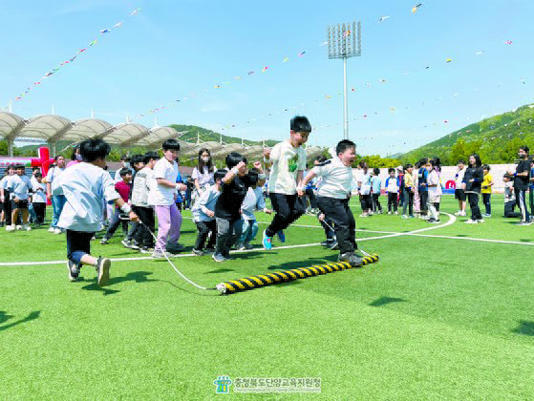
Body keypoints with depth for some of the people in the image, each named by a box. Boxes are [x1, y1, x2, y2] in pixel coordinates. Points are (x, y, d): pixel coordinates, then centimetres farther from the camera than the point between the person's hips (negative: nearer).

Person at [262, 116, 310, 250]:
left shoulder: (302, 152, 6)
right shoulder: (281, 147, -12)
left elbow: (300, 171, 11)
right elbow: (270, 161, -22)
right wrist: (267, 156, -45)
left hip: (291, 189, 7)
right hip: (277, 188, -6)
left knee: (299, 210, -1)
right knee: (284, 213, -12)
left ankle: (279, 228, 25)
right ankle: (268, 233, 15)